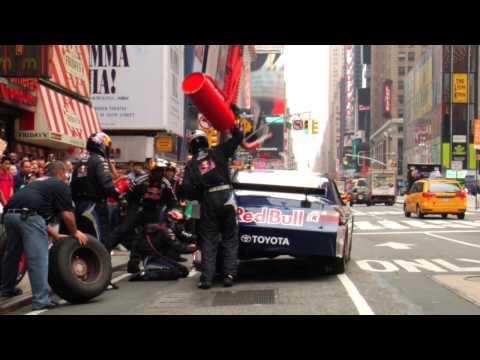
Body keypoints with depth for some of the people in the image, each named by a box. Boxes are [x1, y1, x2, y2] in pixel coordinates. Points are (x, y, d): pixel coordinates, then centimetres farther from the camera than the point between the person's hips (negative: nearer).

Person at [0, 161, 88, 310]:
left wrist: (56, 235, 37)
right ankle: (40, 300, -4)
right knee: (38, 259, -4)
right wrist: (75, 232, 18)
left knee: (12, 253, 26)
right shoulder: (60, 185, 9)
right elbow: (67, 214, 1)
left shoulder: (39, 182, 33)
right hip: (27, 216, -8)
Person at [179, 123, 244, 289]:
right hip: (226, 197, 0)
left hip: (208, 202, 0)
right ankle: (229, 274, 1)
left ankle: (206, 278, 0)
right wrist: (234, 127, 35)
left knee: (208, 241, 6)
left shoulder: (191, 164, 8)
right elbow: (238, 137, 15)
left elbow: (186, 189, -3)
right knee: (230, 238, 8)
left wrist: (197, 196, 15)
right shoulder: (218, 152, 9)